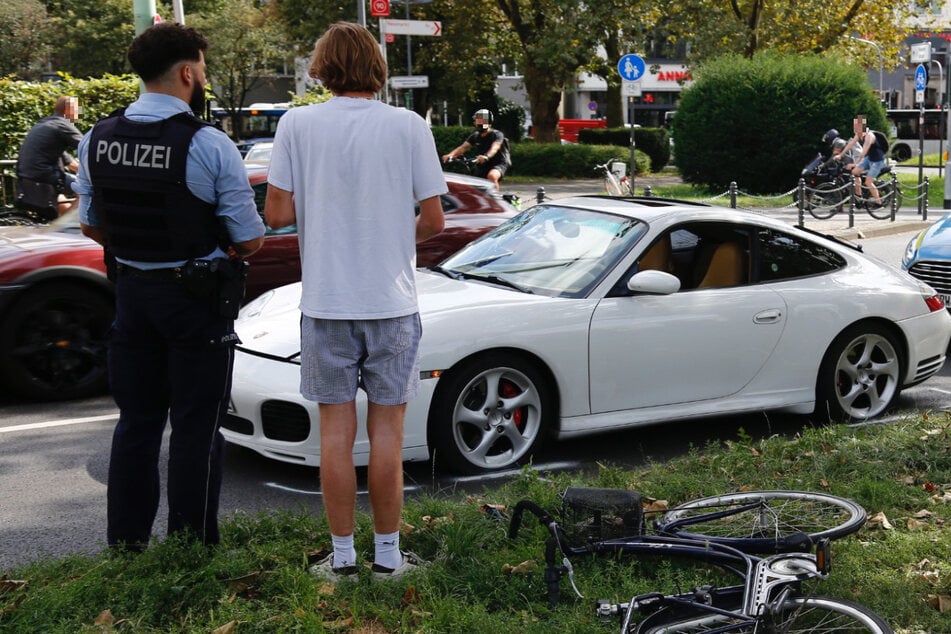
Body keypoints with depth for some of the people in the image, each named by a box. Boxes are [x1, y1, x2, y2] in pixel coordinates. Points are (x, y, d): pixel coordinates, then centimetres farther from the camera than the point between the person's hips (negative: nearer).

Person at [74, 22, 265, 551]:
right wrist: (227, 248, 8)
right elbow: (250, 240, -13)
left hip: (132, 290, 5)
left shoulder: (97, 140, -1)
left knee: (136, 420, 17)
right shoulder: (209, 145, -17)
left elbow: (92, 226, 9)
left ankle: (126, 539, 24)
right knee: (196, 426, 6)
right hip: (198, 297, -5)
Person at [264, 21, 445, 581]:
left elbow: (278, 214, -7)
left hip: (326, 302, 0)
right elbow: (433, 221, -4)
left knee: (336, 430, 9)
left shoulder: (298, 125, -4)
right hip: (392, 303, 0)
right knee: (387, 432, 8)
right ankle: (388, 554, 16)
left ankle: (342, 555, 15)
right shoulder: (409, 126, -4)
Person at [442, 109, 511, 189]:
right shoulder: (475, 136, 5)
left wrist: (486, 156, -55)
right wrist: (450, 155, -28)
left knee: (492, 176, -37)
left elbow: (495, 147, -33)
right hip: (484, 166, 6)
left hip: (499, 164, -6)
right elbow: (463, 147, -8)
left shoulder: (497, 134, -13)